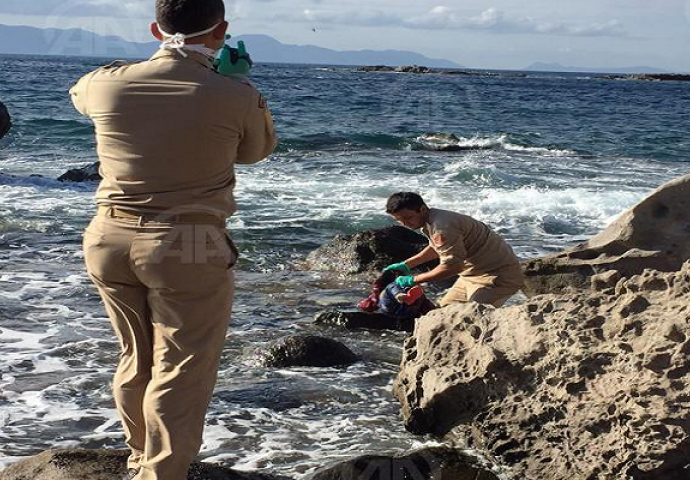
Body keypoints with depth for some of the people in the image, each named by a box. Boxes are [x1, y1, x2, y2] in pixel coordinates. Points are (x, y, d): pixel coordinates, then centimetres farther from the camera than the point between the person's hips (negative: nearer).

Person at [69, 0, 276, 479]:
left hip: (110, 241, 5)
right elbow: (257, 150, 8)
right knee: (180, 373, 5)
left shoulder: (107, 84, -2)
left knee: (135, 361, 21)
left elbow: (80, 93, 23)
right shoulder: (237, 97, -12)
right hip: (189, 248, -5)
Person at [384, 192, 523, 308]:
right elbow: (435, 248, 29)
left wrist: (413, 280, -21)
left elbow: (452, 267, -29)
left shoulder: (442, 227, -26)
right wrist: (406, 265, 22)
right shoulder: (429, 222, 8)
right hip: (474, 272, 11)